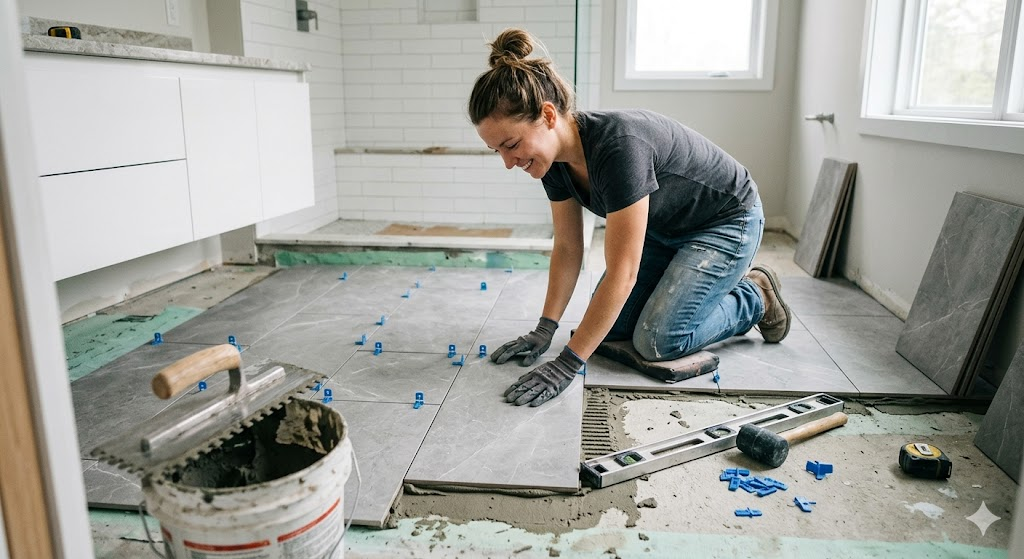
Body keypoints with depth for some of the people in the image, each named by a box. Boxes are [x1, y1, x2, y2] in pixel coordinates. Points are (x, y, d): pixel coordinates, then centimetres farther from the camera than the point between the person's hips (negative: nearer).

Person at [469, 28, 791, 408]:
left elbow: (621, 273, -38)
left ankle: (754, 297, 9)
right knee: (609, 326, 0)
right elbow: (567, 247, -4)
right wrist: (545, 329, -9)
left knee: (657, 340, -17)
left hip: (726, 222, -8)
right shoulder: (557, 156, -15)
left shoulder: (618, 146, -39)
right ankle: (714, 283, 20)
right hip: (663, 229, 8)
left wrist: (567, 364, -35)